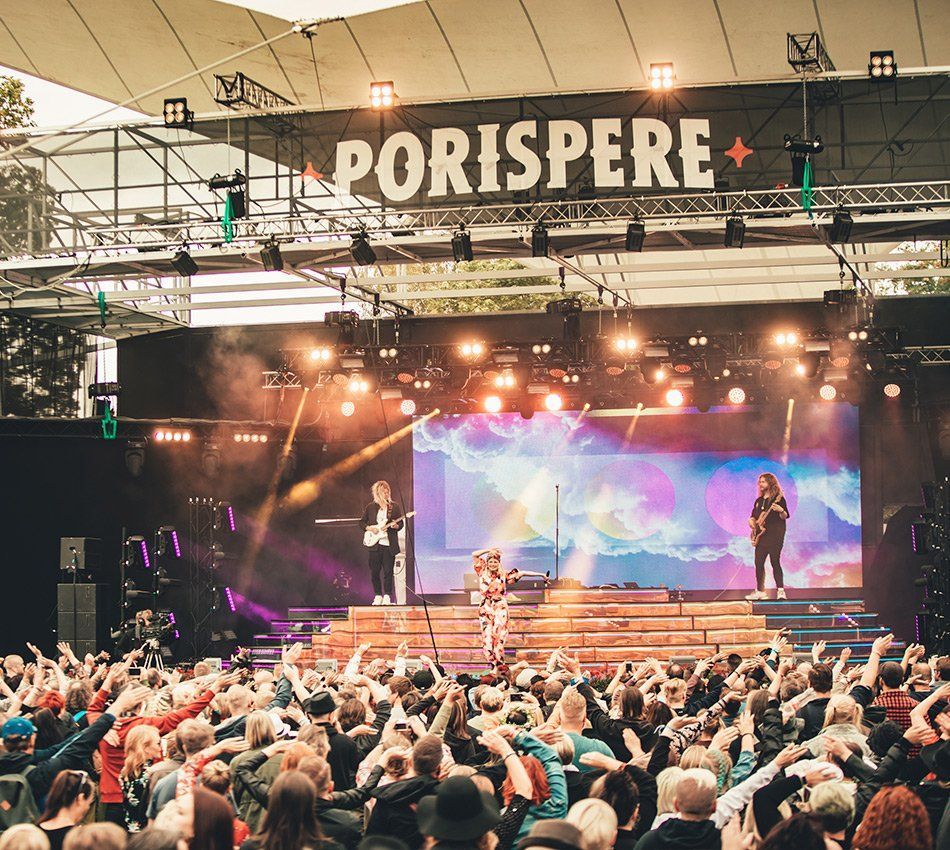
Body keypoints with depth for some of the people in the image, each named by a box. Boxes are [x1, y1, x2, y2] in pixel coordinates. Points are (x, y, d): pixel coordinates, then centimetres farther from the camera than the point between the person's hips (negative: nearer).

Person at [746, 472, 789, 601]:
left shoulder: (778, 498, -3)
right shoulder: (759, 501, 18)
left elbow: (785, 516, -9)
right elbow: (753, 516, 25)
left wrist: (780, 510, -29)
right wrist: (751, 522, 3)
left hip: (775, 534, -7)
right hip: (761, 535, 7)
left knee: (775, 562, -13)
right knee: (758, 563, 5)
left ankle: (780, 590, -13)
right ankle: (759, 591, 12)